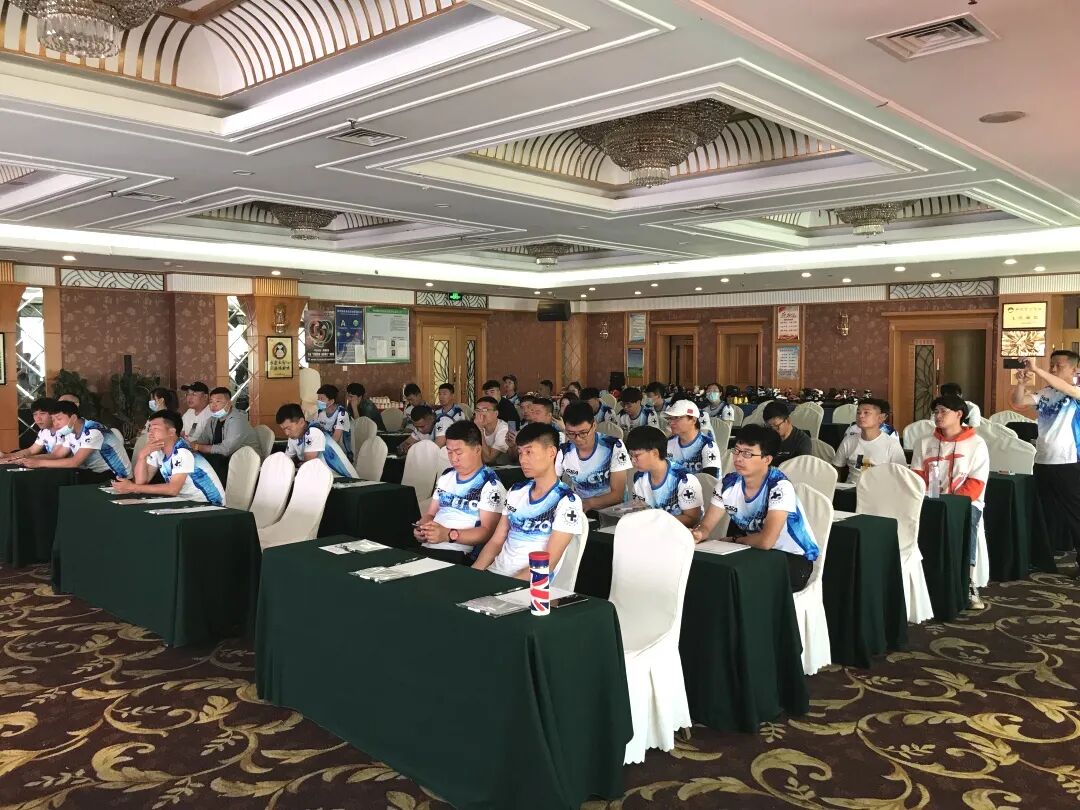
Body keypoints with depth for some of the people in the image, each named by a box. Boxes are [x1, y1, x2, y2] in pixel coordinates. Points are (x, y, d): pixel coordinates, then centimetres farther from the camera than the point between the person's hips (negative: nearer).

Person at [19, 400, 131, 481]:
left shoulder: (92, 431, -23)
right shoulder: (71, 433, 6)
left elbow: (75, 462, -27)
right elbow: (57, 455, 8)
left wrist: (40, 463, -25)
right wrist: (30, 459, -9)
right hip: (98, 474, 8)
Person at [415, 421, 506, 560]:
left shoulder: (491, 485, -3)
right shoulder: (445, 476, 22)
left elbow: (488, 532, -11)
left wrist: (449, 535, -22)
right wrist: (422, 527, 1)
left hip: (460, 553, -7)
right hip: (427, 548, 7)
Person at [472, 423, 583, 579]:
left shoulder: (567, 502, -7)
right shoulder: (516, 492, 14)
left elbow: (548, 563, -12)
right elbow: (496, 541, 14)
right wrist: (473, 572, -3)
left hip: (528, 583, -6)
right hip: (493, 572, 6)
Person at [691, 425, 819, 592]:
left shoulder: (780, 487, -26)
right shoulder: (729, 483, -7)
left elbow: (766, 540, -34)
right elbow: (706, 526, -5)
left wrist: (733, 540, -16)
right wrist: (697, 534, -29)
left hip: (795, 558, -6)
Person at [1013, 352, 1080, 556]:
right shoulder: (1044, 393, 9)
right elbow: (1017, 402, -2)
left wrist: (1036, 369, -31)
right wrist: (1021, 382, -20)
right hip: (1042, 463, 5)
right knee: (1048, 514, 15)